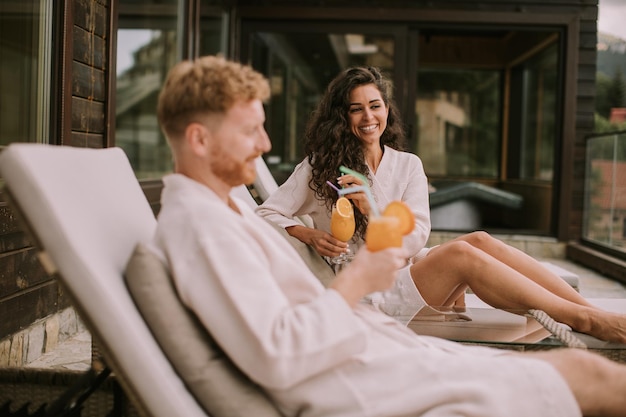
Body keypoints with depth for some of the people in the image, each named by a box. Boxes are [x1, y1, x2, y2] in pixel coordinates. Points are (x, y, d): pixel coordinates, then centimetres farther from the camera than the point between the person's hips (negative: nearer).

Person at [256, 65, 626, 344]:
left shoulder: (408, 165, 12)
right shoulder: (320, 166, 4)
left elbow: (416, 238, 1)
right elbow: (267, 213, 2)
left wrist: (372, 209, -16)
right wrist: (311, 237, -15)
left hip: (410, 269, 4)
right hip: (366, 290, -4)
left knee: (479, 240, -24)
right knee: (461, 252, -28)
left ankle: (591, 311, -29)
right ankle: (586, 320, -30)